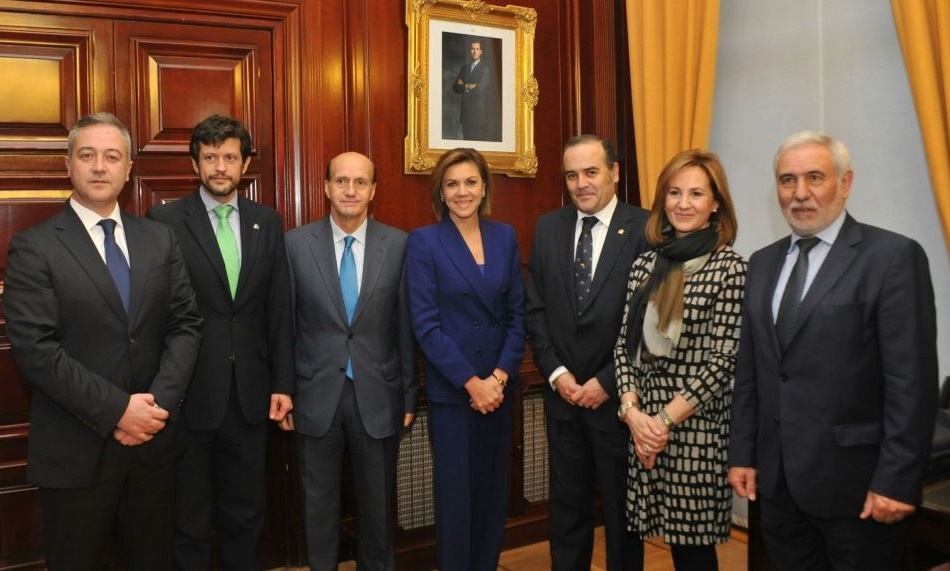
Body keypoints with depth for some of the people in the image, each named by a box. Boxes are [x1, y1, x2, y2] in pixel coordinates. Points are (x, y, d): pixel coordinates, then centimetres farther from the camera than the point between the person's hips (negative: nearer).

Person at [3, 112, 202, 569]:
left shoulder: (160, 239, 6)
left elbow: (185, 323, 2)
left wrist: (159, 403, -11)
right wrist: (117, 410, -18)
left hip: (154, 442, 4)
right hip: (76, 450, -3)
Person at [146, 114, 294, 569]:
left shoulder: (267, 222, 6)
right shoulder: (166, 220, -6)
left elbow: (279, 310, 6)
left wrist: (282, 383, 3)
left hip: (250, 394, 3)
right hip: (190, 394, -3)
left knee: (245, 515, 17)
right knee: (189, 520, 13)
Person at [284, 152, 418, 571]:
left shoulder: (398, 244, -3)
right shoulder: (296, 243, -2)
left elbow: (405, 326, 0)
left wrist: (408, 395, 2)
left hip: (377, 395, 0)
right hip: (317, 395, 0)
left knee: (377, 502, 15)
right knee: (319, 502, 14)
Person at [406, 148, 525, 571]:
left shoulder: (505, 237, 5)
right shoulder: (424, 241, -6)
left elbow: (518, 313, 4)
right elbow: (425, 324, -11)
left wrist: (500, 375, -8)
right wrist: (471, 382, -14)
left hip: (500, 385, 4)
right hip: (450, 389, -4)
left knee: (494, 491, 13)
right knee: (455, 493, 6)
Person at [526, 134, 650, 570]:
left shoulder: (645, 229, -9)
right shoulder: (548, 228, 5)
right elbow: (535, 309, 5)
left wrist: (607, 382, -13)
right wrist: (556, 373, -6)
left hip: (617, 397, -3)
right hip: (562, 394, 4)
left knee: (621, 509, 14)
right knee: (566, 505, 16)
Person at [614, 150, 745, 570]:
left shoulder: (730, 268, -7)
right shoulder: (645, 264, 8)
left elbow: (723, 358, -12)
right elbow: (624, 344, 7)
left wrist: (667, 418, -13)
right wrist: (632, 410, -7)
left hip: (697, 422, -4)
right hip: (643, 419, 5)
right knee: (674, 536, 13)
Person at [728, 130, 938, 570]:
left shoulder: (893, 256, -9)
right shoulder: (763, 263, 10)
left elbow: (912, 381, -13)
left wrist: (896, 480, -15)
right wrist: (742, 453, 8)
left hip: (854, 480, -5)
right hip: (777, 479, 5)